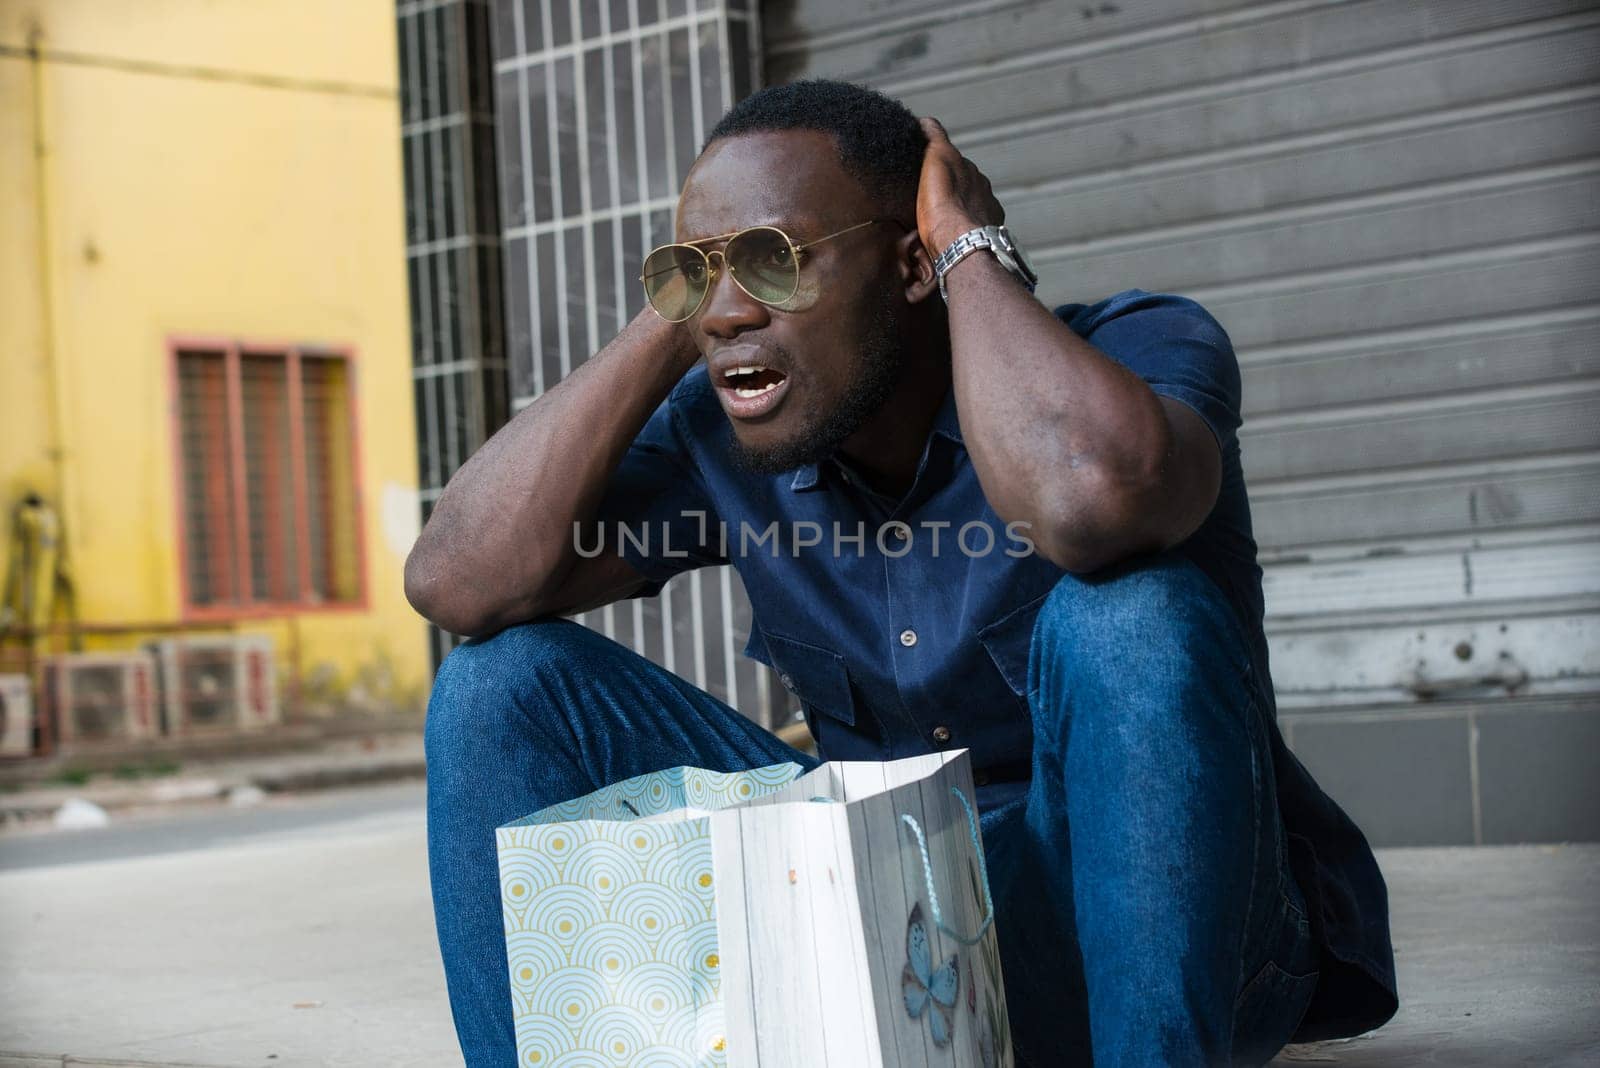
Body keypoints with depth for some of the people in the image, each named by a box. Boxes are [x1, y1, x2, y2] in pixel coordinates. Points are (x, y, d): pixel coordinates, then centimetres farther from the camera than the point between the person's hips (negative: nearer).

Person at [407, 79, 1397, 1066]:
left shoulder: (1136, 351, -17)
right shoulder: (718, 434, -3)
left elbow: (1090, 495, -43)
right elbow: (458, 584, -15)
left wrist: (974, 246, -24)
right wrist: (672, 318, -14)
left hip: (1169, 922, -4)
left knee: (1123, 616, -36)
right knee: (507, 682, -7)